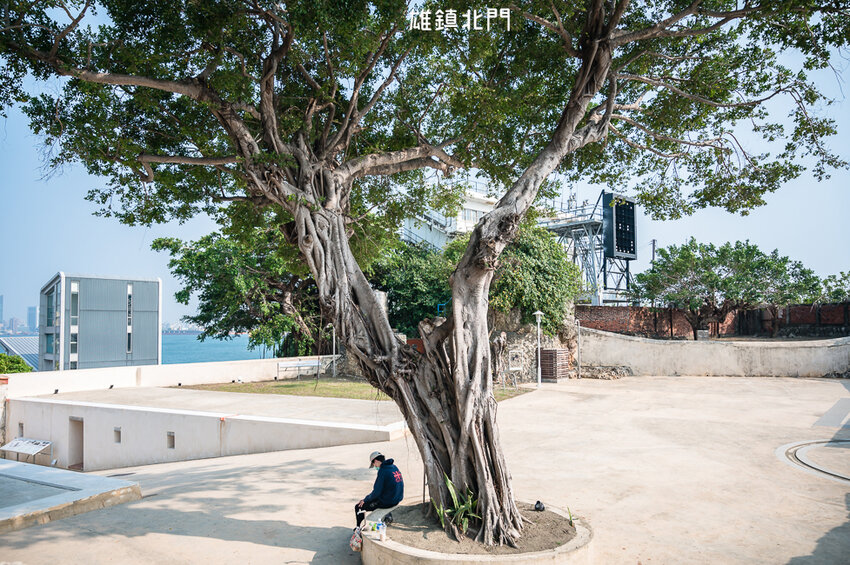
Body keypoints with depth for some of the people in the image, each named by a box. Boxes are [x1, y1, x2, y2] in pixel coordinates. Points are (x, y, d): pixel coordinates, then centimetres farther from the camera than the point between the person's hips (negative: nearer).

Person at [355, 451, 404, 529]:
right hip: (396, 499, 9)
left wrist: (365, 500, -2)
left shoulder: (383, 471, -22)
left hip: (386, 502, -9)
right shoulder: (394, 467, 3)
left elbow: (376, 492, -19)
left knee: (358, 507, 3)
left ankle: (358, 527, 23)